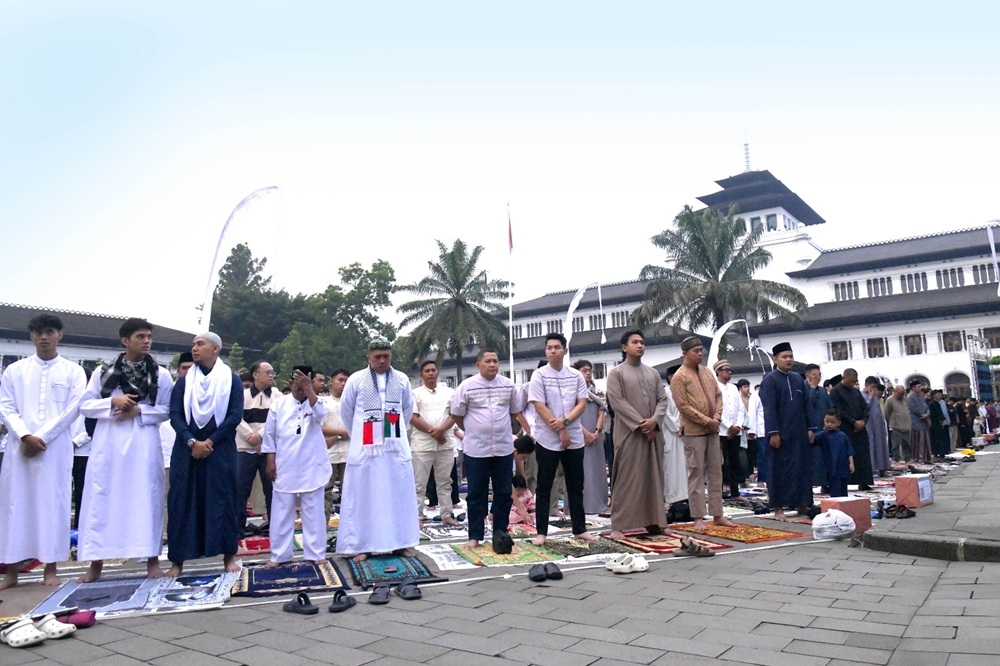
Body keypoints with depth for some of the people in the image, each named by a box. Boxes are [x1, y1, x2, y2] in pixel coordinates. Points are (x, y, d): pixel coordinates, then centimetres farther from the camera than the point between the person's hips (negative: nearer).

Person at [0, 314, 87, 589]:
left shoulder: (73, 371, 7)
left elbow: (73, 409, -2)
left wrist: (42, 437, -10)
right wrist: (25, 436, -10)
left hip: (56, 447, -1)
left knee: (53, 503, 0)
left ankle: (50, 567, 8)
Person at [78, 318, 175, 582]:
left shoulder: (161, 375, 4)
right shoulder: (103, 372, 7)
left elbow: (167, 409, 3)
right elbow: (85, 405, 6)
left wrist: (139, 410, -11)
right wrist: (112, 401, -11)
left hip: (144, 444, -1)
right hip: (108, 442, 1)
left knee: (146, 497, 1)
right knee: (102, 498, 3)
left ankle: (152, 559, 7)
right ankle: (96, 561, 13)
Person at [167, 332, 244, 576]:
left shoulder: (232, 380, 3)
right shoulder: (184, 381, 10)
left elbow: (236, 415, -4)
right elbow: (175, 414, 1)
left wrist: (210, 442, -11)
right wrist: (192, 442, -13)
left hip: (220, 450, -2)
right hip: (187, 450, 2)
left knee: (222, 501, 0)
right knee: (182, 502, 2)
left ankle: (229, 556, 9)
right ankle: (178, 560, 10)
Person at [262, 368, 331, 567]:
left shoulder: (315, 403, -1)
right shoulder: (278, 405, 1)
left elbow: (320, 413, -26)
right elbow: (270, 435, 5)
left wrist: (309, 389, -35)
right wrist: (270, 461, 2)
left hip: (311, 468, -1)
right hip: (284, 468, 1)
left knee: (313, 513, 6)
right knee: (281, 513, 9)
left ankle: (316, 553, 16)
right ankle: (279, 555, 20)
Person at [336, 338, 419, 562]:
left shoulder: (402, 379, 5)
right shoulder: (356, 380, -1)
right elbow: (346, 411, 9)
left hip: (396, 447, 2)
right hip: (366, 448, -2)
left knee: (399, 496, 6)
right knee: (363, 497, 2)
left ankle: (399, 542, 16)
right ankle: (362, 545, 9)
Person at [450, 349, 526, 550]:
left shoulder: (508, 385, 4)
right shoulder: (467, 386, -5)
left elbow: (515, 411, 16)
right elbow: (457, 415, 3)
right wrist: (473, 431, 8)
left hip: (504, 448, 3)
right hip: (476, 450, -3)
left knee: (504, 493, 9)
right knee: (476, 494, 5)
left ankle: (500, 533, 21)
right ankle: (475, 536, 15)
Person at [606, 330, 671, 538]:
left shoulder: (653, 373, 15)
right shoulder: (616, 373, -1)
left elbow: (663, 399, 9)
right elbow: (617, 402, -10)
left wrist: (654, 420, -9)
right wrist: (640, 424, -14)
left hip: (653, 432, 5)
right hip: (629, 433, -5)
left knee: (653, 477, 7)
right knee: (626, 478, -4)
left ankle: (653, 521, 15)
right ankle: (619, 525, 0)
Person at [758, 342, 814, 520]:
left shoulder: (798, 379, 12)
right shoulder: (770, 380, -6)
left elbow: (806, 406, 15)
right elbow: (769, 409, -12)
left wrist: (809, 428, 8)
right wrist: (773, 432, -17)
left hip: (799, 433, 6)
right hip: (780, 433, -6)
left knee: (802, 468, 8)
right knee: (779, 470, 0)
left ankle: (801, 504, 18)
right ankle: (778, 507, 7)